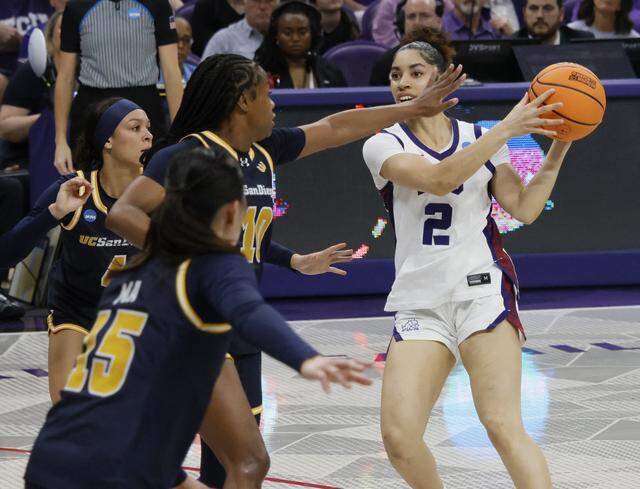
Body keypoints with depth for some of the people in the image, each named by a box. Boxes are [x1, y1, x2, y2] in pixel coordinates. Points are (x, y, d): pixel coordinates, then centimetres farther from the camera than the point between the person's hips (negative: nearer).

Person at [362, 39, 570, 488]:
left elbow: (525, 209, 6)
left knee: (502, 425, -18)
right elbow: (438, 179, -14)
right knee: (399, 437, -12)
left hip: (482, 291, 0)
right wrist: (507, 129, -15)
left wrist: (559, 147, -2)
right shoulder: (383, 145, 4)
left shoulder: (480, 138, 11)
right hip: (420, 305, 0)